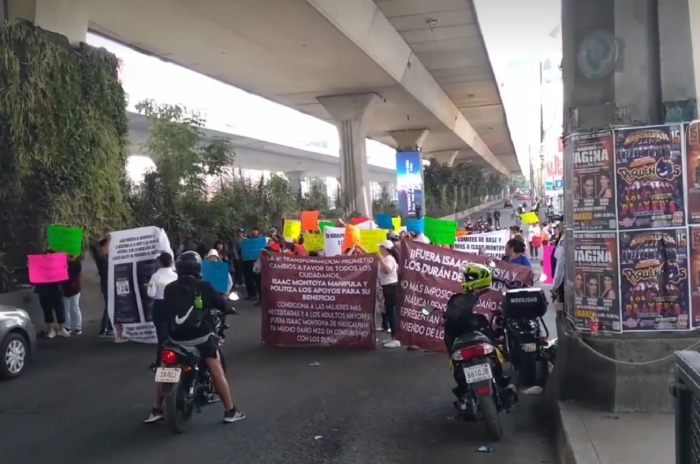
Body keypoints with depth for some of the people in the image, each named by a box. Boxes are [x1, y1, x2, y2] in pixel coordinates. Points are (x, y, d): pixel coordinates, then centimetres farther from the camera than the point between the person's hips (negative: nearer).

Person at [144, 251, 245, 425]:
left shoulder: (169, 289, 0)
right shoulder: (204, 287, -8)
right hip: (201, 336, -3)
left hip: (175, 338, 3)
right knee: (217, 372, 4)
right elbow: (223, 305, -2)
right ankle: (230, 411, 6)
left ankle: (156, 411, 25)